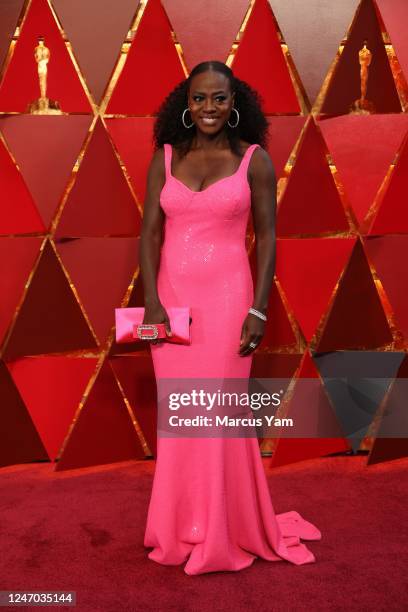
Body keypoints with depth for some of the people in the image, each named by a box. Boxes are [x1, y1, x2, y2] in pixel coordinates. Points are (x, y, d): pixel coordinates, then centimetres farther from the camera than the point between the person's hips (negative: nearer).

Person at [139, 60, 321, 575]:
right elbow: (150, 231, 2)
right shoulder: (165, 157, 6)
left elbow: (266, 237, -1)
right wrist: (151, 301, -9)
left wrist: (258, 309, -10)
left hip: (226, 295, -3)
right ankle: (181, 528, 26)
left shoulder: (254, 159, 0)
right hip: (172, 297, 3)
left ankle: (222, 532, 19)